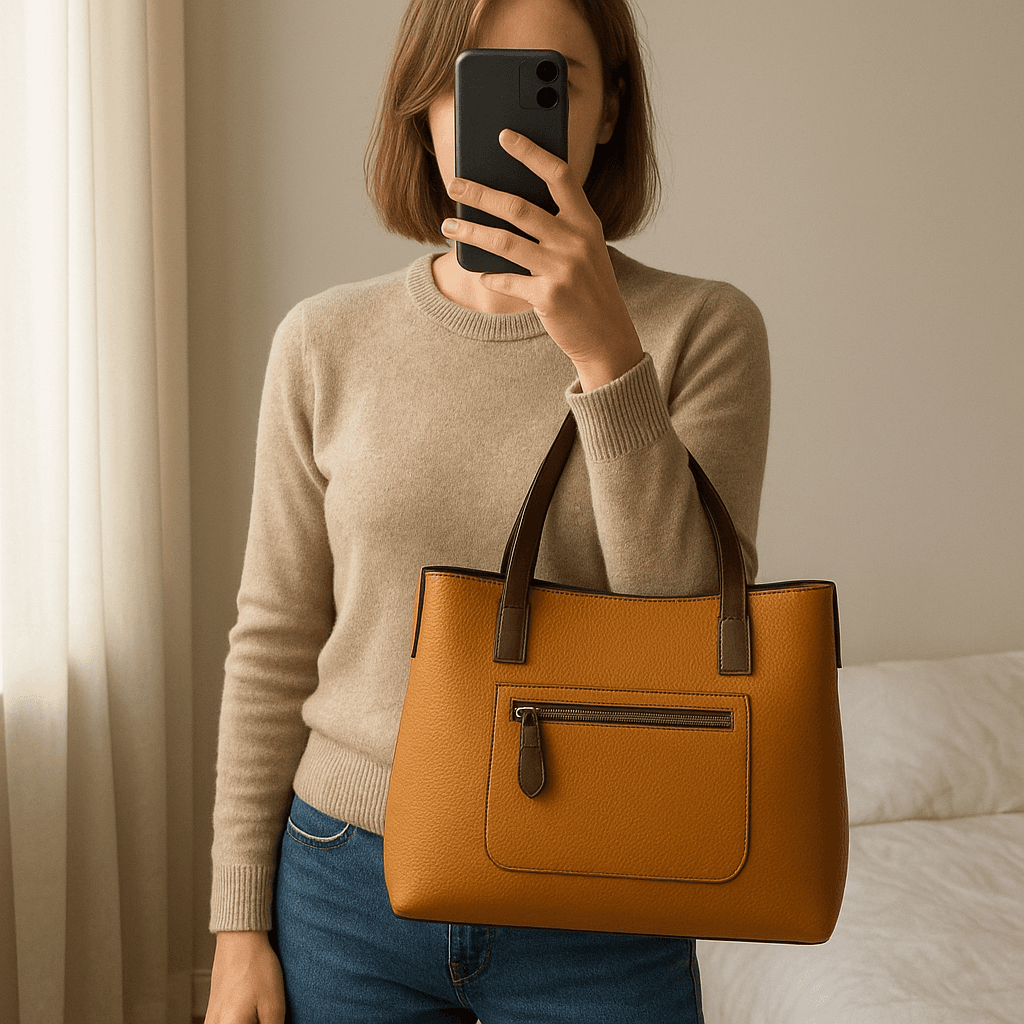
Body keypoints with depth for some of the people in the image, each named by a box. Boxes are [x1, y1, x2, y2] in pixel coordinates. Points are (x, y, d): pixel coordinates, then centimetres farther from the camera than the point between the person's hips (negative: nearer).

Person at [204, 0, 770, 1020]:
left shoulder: (702, 328, -8)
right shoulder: (328, 341, -3)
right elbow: (274, 642, 2)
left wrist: (607, 353, -25)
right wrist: (241, 928, 3)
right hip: (348, 894, 2)